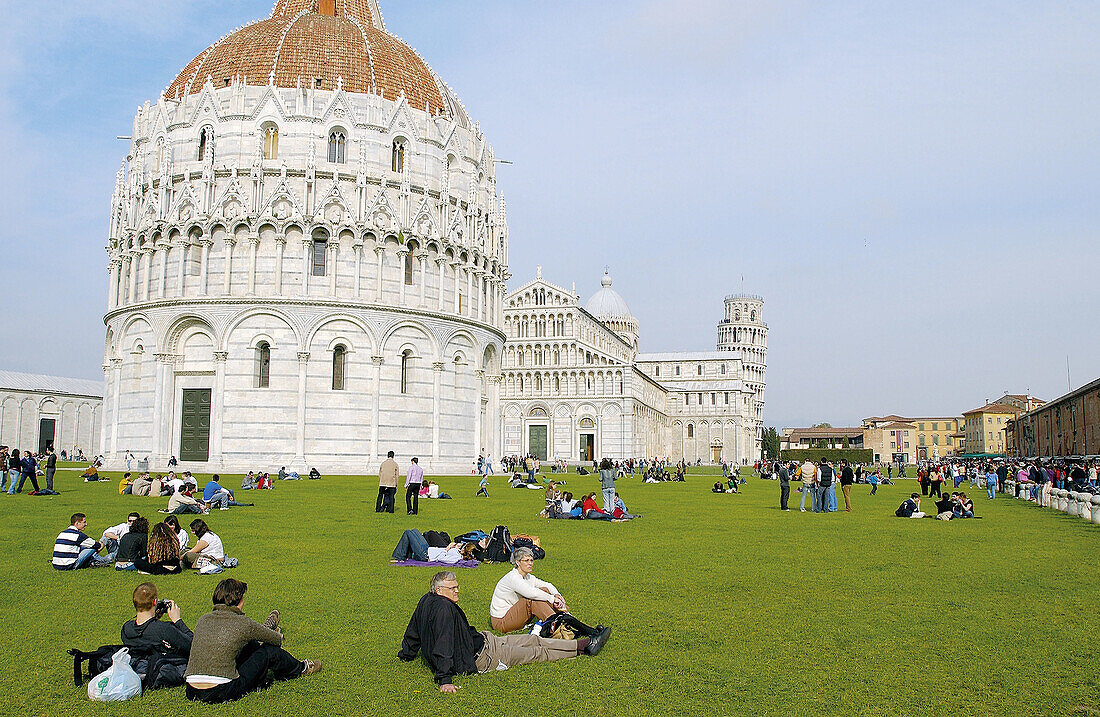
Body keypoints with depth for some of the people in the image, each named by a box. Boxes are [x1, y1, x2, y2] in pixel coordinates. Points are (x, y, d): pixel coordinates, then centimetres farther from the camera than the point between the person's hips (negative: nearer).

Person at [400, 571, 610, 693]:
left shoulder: (425, 602, 4)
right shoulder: (444, 608, -27)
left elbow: (412, 632, 16)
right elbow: (443, 645, -33)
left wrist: (406, 654, 30)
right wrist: (444, 680, -37)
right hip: (478, 658, -10)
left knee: (532, 640, 12)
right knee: (537, 651, 1)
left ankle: (584, 644, 19)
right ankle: (583, 646, 14)